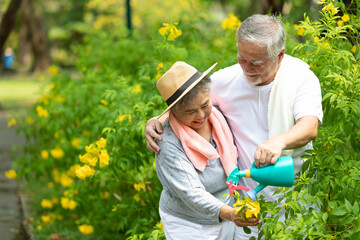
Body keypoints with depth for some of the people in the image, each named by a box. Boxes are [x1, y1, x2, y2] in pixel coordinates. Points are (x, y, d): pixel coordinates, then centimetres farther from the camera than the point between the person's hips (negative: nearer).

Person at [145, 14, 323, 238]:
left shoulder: (301, 77, -16)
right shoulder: (225, 80, -9)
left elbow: (310, 126, -30)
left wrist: (279, 140, -51)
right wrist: (156, 121, -14)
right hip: (248, 194, 1)